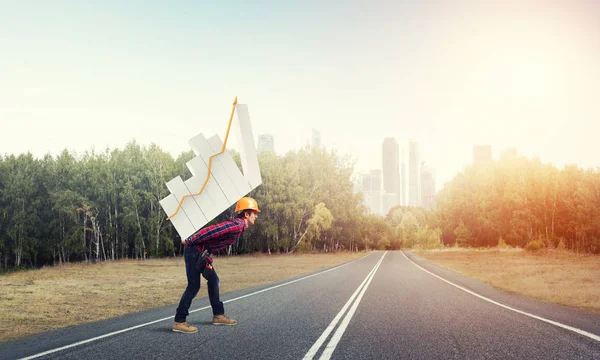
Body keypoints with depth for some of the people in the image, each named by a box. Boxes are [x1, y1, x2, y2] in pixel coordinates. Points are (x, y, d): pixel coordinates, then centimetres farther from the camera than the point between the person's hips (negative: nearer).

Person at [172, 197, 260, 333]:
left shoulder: (237, 225, 15)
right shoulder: (237, 225, -19)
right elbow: (210, 230, -26)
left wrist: (190, 241, 22)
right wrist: (189, 241, -20)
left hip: (202, 253, 10)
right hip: (195, 251, -10)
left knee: (213, 280, 16)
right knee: (194, 285, -9)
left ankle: (218, 315, 25)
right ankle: (179, 322, -6)